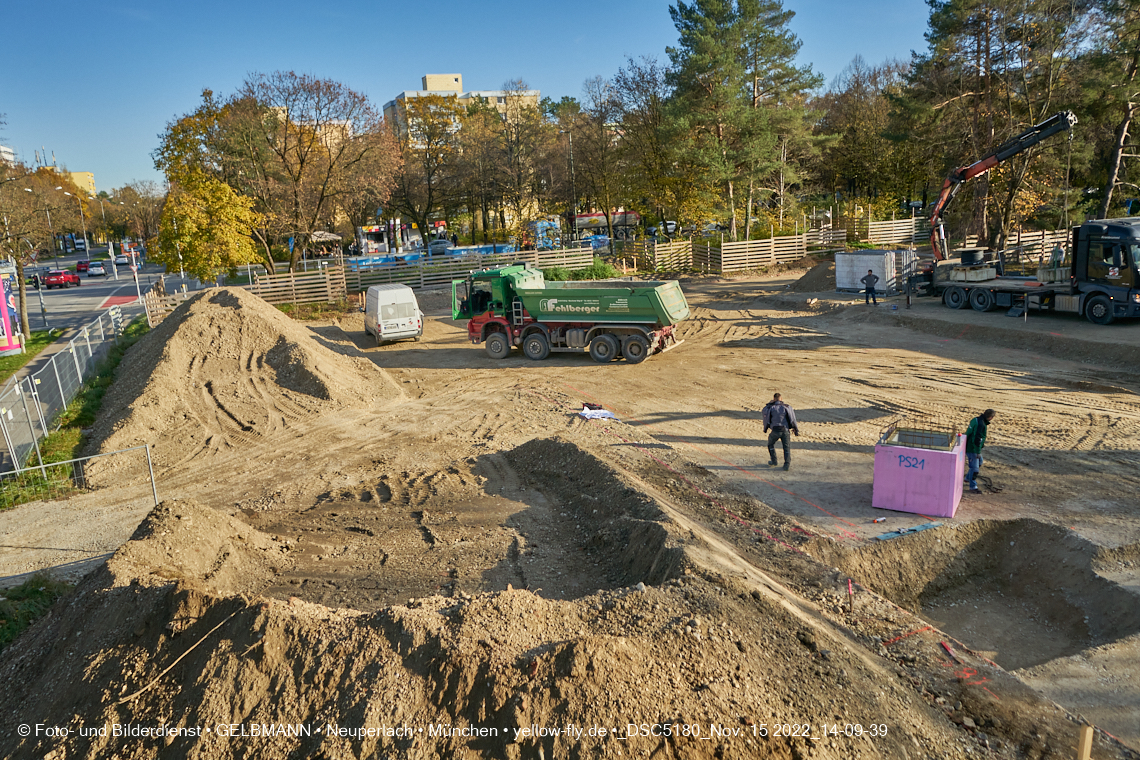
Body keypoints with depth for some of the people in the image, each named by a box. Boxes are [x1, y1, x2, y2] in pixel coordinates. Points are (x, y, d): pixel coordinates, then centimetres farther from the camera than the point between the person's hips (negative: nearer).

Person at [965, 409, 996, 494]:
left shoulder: (976, 420, 4)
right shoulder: (981, 425, -26)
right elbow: (977, 439, -27)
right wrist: (978, 452, -20)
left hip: (969, 445, 10)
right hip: (972, 449, -10)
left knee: (979, 462, 28)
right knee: (974, 467, -3)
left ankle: (968, 477, 41)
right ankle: (973, 487, 5)